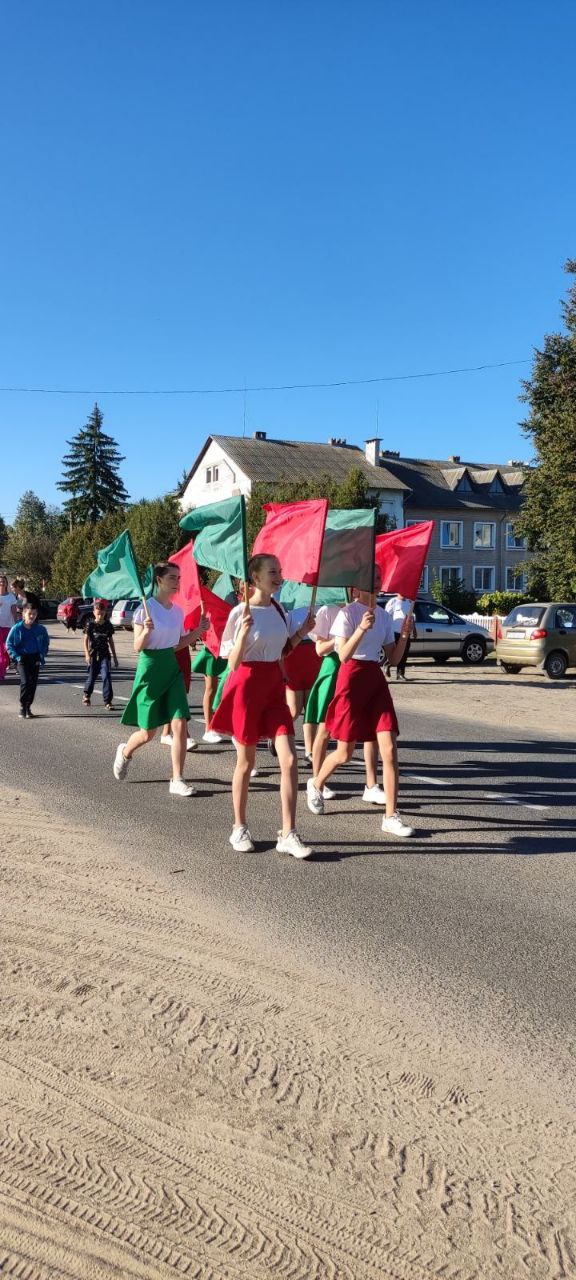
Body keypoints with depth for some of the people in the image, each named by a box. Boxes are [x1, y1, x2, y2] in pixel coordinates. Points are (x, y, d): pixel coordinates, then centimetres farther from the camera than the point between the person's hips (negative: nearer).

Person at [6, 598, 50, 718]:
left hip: (35, 658, 3)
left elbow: (46, 643, 13)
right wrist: (16, 656, -9)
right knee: (25, 681, -15)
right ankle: (22, 707, -5)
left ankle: (28, 707, 17)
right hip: (22, 658, -3)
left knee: (33, 683, 4)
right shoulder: (16, 628, -6)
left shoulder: (40, 629, 1)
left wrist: (42, 656, 2)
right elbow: (9, 644, 1)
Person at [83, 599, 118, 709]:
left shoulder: (108, 625, 1)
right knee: (92, 676, 11)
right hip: (93, 654, -1)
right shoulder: (90, 625, -5)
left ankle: (108, 701, -12)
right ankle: (87, 695, 39)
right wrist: (87, 654, -18)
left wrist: (114, 656, 12)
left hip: (105, 655, 1)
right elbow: (86, 640, -6)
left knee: (106, 676, -13)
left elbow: (110, 641, 10)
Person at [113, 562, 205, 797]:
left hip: (172, 668, 5)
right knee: (148, 733, 5)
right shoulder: (146, 609, -11)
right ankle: (125, 751, 38)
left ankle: (177, 780, -2)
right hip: (150, 669, -5)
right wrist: (146, 630, -29)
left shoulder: (177, 610, 7)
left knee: (180, 726, -9)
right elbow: (138, 647, -10)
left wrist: (198, 631, 5)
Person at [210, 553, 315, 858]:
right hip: (247, 686, -5)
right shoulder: (241, 612, -9)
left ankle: (288, 835, -2)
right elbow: (233, 663, -11)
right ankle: (239, 828, 24)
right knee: (246, 763, 7)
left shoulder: (279, 609, 7)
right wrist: (244, 631, -26)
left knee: (289, 760, -6)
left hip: (274, 687, 5)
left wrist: (302, 632, 3)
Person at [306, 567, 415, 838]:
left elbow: (394, 658, 11)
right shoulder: (347, 613, -7)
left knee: (389, 749, -7)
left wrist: (404, 636, -6)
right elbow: (343, 655, -18)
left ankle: (391, 816, -3)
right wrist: (362, 628, -29)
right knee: (345, 752, 5)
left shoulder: (383, 616, 10)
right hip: (351, 678, -5)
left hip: (376, 679, 5)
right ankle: (316, 784, 37)